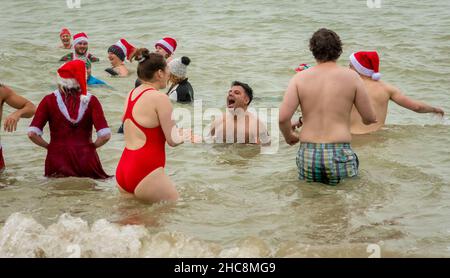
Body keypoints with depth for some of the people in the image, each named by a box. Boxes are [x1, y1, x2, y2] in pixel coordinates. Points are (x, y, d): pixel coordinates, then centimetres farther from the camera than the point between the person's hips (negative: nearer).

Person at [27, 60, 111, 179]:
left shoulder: (49, 101, -2)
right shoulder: (91, 101, -3)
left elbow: (32, 134, -10)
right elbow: (105, 135, -11)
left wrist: (48, 146, 6)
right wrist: (92, 146, 6)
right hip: (85, 159, 0)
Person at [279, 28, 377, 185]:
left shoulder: (300, 78, 3)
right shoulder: (351, 77, 1)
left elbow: (282, 117, -5)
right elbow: (370, 119, 5)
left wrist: (289, 136, 16)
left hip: (308, 155, 2)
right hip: (340, 154, -1)